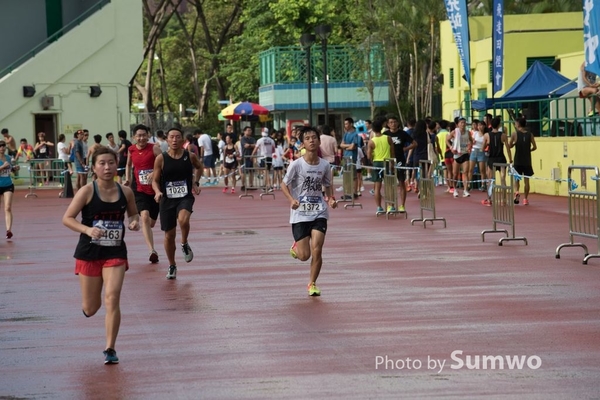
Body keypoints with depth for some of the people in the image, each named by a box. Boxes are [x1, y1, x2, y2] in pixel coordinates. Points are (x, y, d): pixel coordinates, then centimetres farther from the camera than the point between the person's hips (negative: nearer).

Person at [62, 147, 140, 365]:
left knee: (112, 299, -14)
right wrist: (88, 230, -26)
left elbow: (133, 214, 17)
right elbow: (67, 218, -10)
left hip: (115, 252, 1)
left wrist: (134, 222, -7)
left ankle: (110, 349, -4)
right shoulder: (87, 191, -10)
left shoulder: (125, 192, -1)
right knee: (90, 309, 7)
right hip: (89, 253, -1)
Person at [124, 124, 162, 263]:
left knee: (151, 222, 10)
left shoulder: (154, 148, -8)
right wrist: (128, 179, 11)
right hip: (140, 190, 1)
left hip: (155, 190, -1)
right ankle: (152, 251, -28)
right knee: (145, 216, -22)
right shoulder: (131, 150, 4)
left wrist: (154, 173, -32)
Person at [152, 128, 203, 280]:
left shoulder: (190, 156, -2)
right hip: (167, 199, 1)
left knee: (183, 219, -32)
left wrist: (196, 183, 9)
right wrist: (158, 192, -18)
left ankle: (185, 244, -1)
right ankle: (172, 266, 27)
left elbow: (199, 167, 21)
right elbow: (155, 180, 1)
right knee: (169, 235, 6)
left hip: (185, 197, -1)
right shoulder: (161, 158, -5)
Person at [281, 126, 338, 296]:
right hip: (300, 214, -2)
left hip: (319, 213, 2)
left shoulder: (325, 165, 0)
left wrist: (331, 199, -4)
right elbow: (284, 185, -2)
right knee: (304, 255, -2)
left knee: (317, 250, -10)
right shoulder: (296, 165, -10)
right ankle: (296, 246, 36)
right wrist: (291, 199, -20)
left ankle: (312, 283, 10)